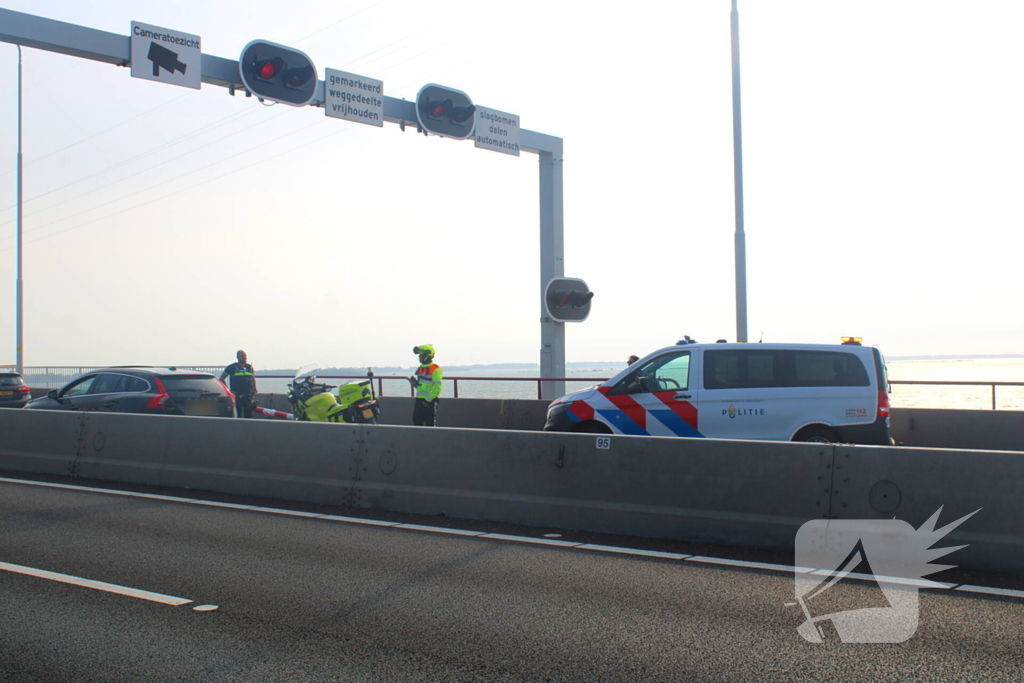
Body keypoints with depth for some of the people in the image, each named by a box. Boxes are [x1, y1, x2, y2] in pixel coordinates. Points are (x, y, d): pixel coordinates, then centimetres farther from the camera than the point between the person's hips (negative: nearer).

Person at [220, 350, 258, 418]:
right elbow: (221, 378, 5)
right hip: (237, 396, -4)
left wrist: (254, 390, 12)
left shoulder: (249, 367, 12)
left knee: (249, 415, 5)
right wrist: (227, 389, -1)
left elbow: (253, 379, 23)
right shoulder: (232, 367, 0)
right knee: (236, 415, -3)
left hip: (248, 395, 4)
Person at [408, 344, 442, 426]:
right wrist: (414, 383, 2)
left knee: (430, 425, -2)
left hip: (430, 402, -8)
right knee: (416, 424, 9)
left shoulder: (436, 369, -13)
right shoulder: (420, 368, 15)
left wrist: (428, 400, -18)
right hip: (419, 400, 8)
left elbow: (437, 387, -18)